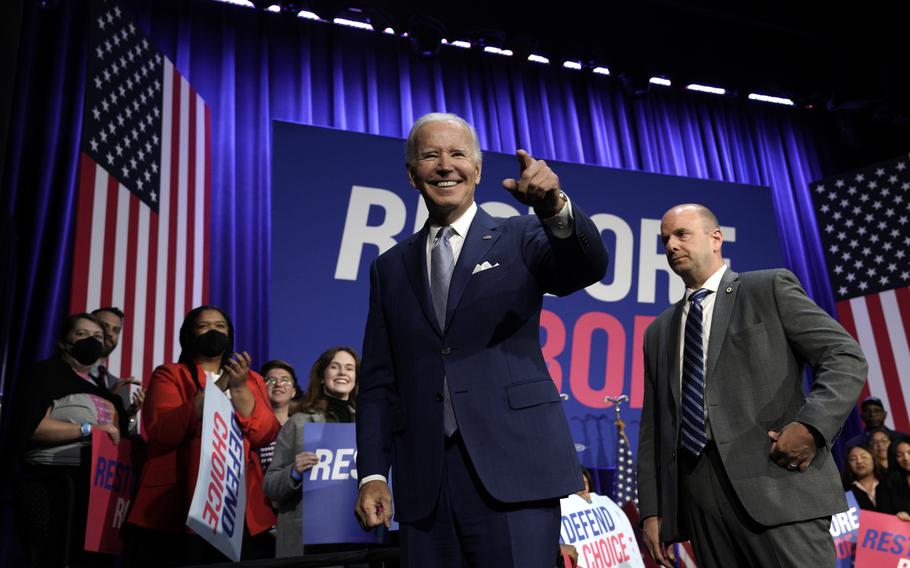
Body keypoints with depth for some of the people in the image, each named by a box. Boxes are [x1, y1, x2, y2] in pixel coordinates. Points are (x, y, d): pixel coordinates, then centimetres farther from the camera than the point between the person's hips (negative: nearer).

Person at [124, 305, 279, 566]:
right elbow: (161, 432, -12)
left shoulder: (252, 380, 14)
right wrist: (215, 388, -15)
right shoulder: (169, 375, 4)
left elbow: (266, 435, 0)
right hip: (177, 506, -3)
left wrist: (239, 388, -10)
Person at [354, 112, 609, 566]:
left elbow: (588, 266, -14)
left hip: (512, 466, -2)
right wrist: (372, 473, 3)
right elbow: (378, 383, 12)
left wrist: (556, 208, -33)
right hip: (422, 480, 3)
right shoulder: (390, 268, 13)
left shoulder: (520, 239, 7)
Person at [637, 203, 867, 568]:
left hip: (776, 480, -4)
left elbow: (846, 358, 0)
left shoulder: (771, 288, 7)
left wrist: (811, 425, -16)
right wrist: (651, 510, 10)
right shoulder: (658, 332, 19)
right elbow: (653, 426, 17)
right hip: (698, 494, 5)